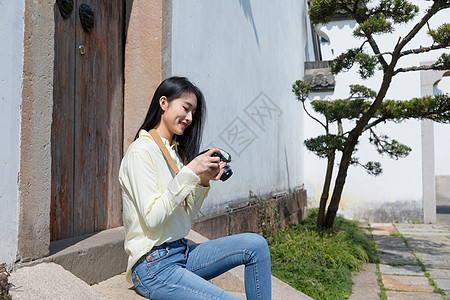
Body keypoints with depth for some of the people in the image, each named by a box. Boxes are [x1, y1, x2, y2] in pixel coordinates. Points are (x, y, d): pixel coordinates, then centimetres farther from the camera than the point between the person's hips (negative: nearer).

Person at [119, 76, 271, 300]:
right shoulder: (140, 152, -13)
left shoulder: (176, 151, 12)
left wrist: (202, 182, -5)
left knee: (255, 245, -5)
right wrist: (189, 173, -22)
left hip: (182, 252, 8)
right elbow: (152, 218, -21)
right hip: (153, 267, -8)